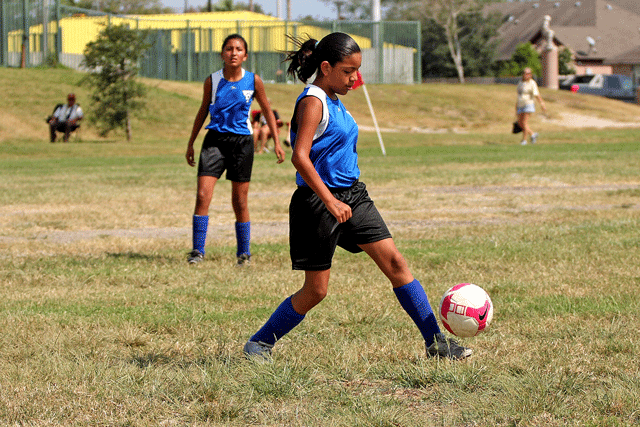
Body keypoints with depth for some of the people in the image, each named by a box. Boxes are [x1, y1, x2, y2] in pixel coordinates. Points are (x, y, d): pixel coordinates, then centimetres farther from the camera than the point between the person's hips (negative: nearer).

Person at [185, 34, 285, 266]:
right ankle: (197, 250, -4)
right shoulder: (212, 81, -2)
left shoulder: (253, 81, -3)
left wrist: (277, 142, 7)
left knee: (240, 201, 6)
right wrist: (191, 143, 15)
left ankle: (244, 252, 20)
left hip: (242, 142, 0)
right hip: (215, 140, 0)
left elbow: (267, 110, 9)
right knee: (203, 195, -12)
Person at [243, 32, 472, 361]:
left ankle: (435, 341, 3)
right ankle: (258, 344, 17)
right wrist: (330, 201, -30)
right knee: (316, 290, 0)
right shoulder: (313, 102, -16)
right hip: (318, 201, -8)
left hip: (352, 195, 8)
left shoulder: (333, 101, 13)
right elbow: (300, 156, -26)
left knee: (394, 262, 0)